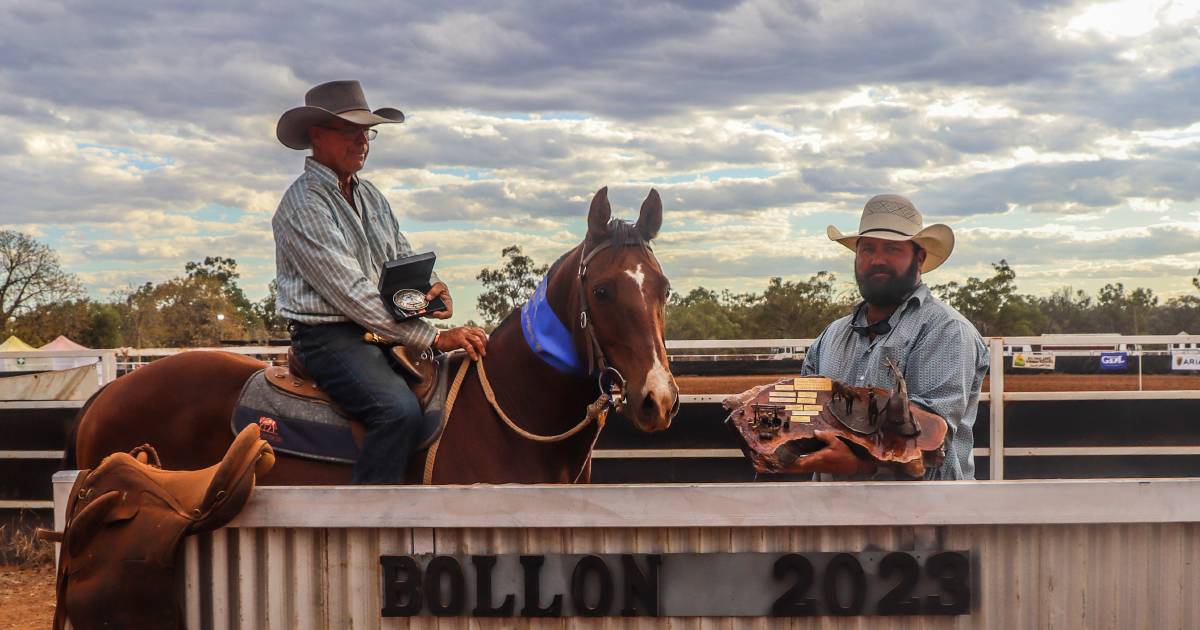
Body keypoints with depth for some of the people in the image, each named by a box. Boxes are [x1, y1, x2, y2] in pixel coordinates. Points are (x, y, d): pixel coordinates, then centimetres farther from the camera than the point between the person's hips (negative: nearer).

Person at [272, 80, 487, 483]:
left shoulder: (369, 195, 16)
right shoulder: (303, 205, -12)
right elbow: (351, 294, -19)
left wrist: (433, 287, -4)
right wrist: (433, 338, -21)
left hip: (383, 331, 9)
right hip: (328, 336, -9)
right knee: (399, 409, -31)